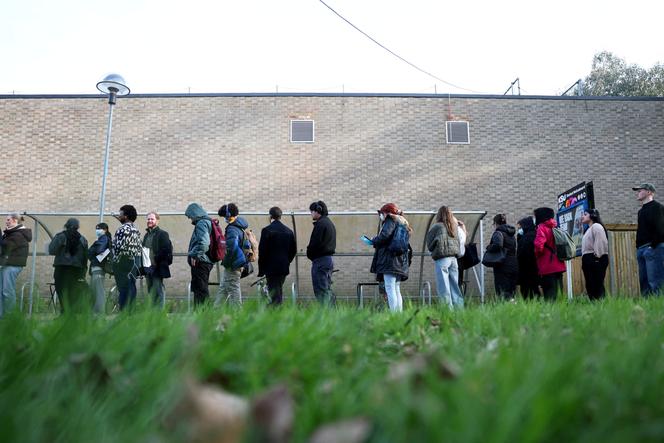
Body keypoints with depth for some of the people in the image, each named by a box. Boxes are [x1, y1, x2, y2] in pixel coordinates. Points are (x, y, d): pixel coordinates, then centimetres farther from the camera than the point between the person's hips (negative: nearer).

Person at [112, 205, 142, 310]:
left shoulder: (123, 229, -13)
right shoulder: (136, 229, 15)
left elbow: (120, 247, -19)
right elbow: (139, 247, 15)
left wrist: (115, 262, -11)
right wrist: (137, 264, 16)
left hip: (124, 262, -9)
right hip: (135, 261, 9)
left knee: (123, 289, -6)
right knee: (131, 287, 10)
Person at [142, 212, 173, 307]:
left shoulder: (162, 234, -6)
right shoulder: (146, 235, 18)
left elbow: (167, 250, -14)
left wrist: (156, 260, -17)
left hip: (157, 268, -8)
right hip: (148, 268, 8)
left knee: (158, 291, -8)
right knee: (151, 291, 13)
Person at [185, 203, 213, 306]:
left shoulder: (201, 223, -13)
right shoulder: (206, 222, 18)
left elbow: (204, 242, -28)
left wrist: (195, 255, -19)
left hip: (200, 262, -10)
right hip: (206, 261, 10)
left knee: (200, 290, -7)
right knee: (200, 289, 16)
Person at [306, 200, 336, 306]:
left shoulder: (320, 224, -14)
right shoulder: (330, 223, 17)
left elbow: (315, 243, -19)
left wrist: (309, 254, 1)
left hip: (320, 260, -10)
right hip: (329, 259, 10)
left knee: (321, 291, -7)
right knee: (327, 290, 14)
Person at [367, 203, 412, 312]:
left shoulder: (391, 220, -1)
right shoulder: (404, 223, 25)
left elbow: (384, 236, -17)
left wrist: (373, 241, 0)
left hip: (390, 259, -9)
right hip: (401, 263, 9)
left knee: (390, 288, -11)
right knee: (396, 290, 12)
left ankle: (394, 313, -17)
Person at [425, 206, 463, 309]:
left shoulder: (437, 226, -4)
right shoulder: (453, 227, 11)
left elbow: (429, 244, 1)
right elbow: (459, 244, 14)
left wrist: (433, 250, 18)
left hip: (441, 258, -6)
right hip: (454, 258, 6)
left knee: (443, 287, -5)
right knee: (455, 286, 10)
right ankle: (459, 307, 11)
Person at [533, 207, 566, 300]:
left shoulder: (541, 228, -9)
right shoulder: (553, 227, 13)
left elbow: (539, 245, -21)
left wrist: (537, 255, -4)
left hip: (547, 266, -7)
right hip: (558, 265, 7)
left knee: (549, 294, -6)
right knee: (558, 292, 12)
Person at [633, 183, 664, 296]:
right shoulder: (641, 210, 23)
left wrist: (653, 245, -16)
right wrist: (638, 247, 13)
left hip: (653, 248, -9)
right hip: (641, 249, 9)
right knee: (643, 282, 8)